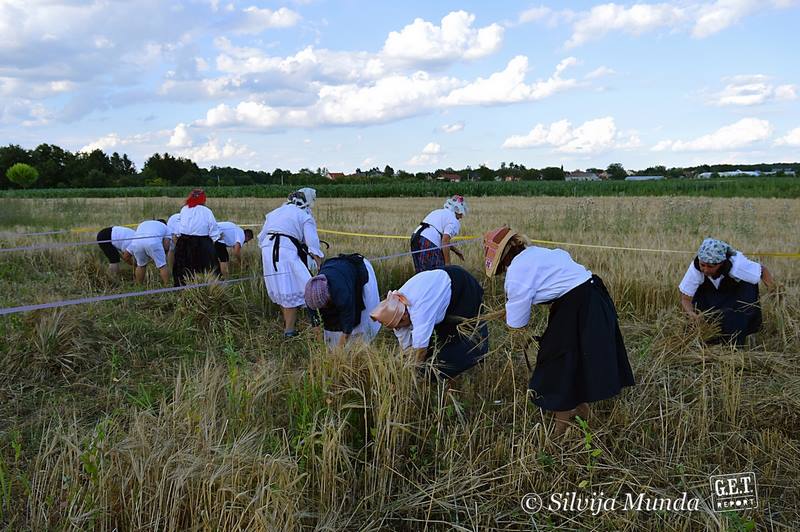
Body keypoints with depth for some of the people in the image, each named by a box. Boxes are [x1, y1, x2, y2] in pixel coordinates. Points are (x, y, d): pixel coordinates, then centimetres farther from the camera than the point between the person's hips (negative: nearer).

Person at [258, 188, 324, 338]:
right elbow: (313, 245, -1)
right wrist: (322, 268, 0)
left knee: (280, 291, 16)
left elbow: (261, 238, 23)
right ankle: (289, 330, -5)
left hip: (267, 250, 6)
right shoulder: (304, 216, 8)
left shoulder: (274, 213, 26)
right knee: (293, 290, -3)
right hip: (287, 251, -6)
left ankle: (287, 323, 29)